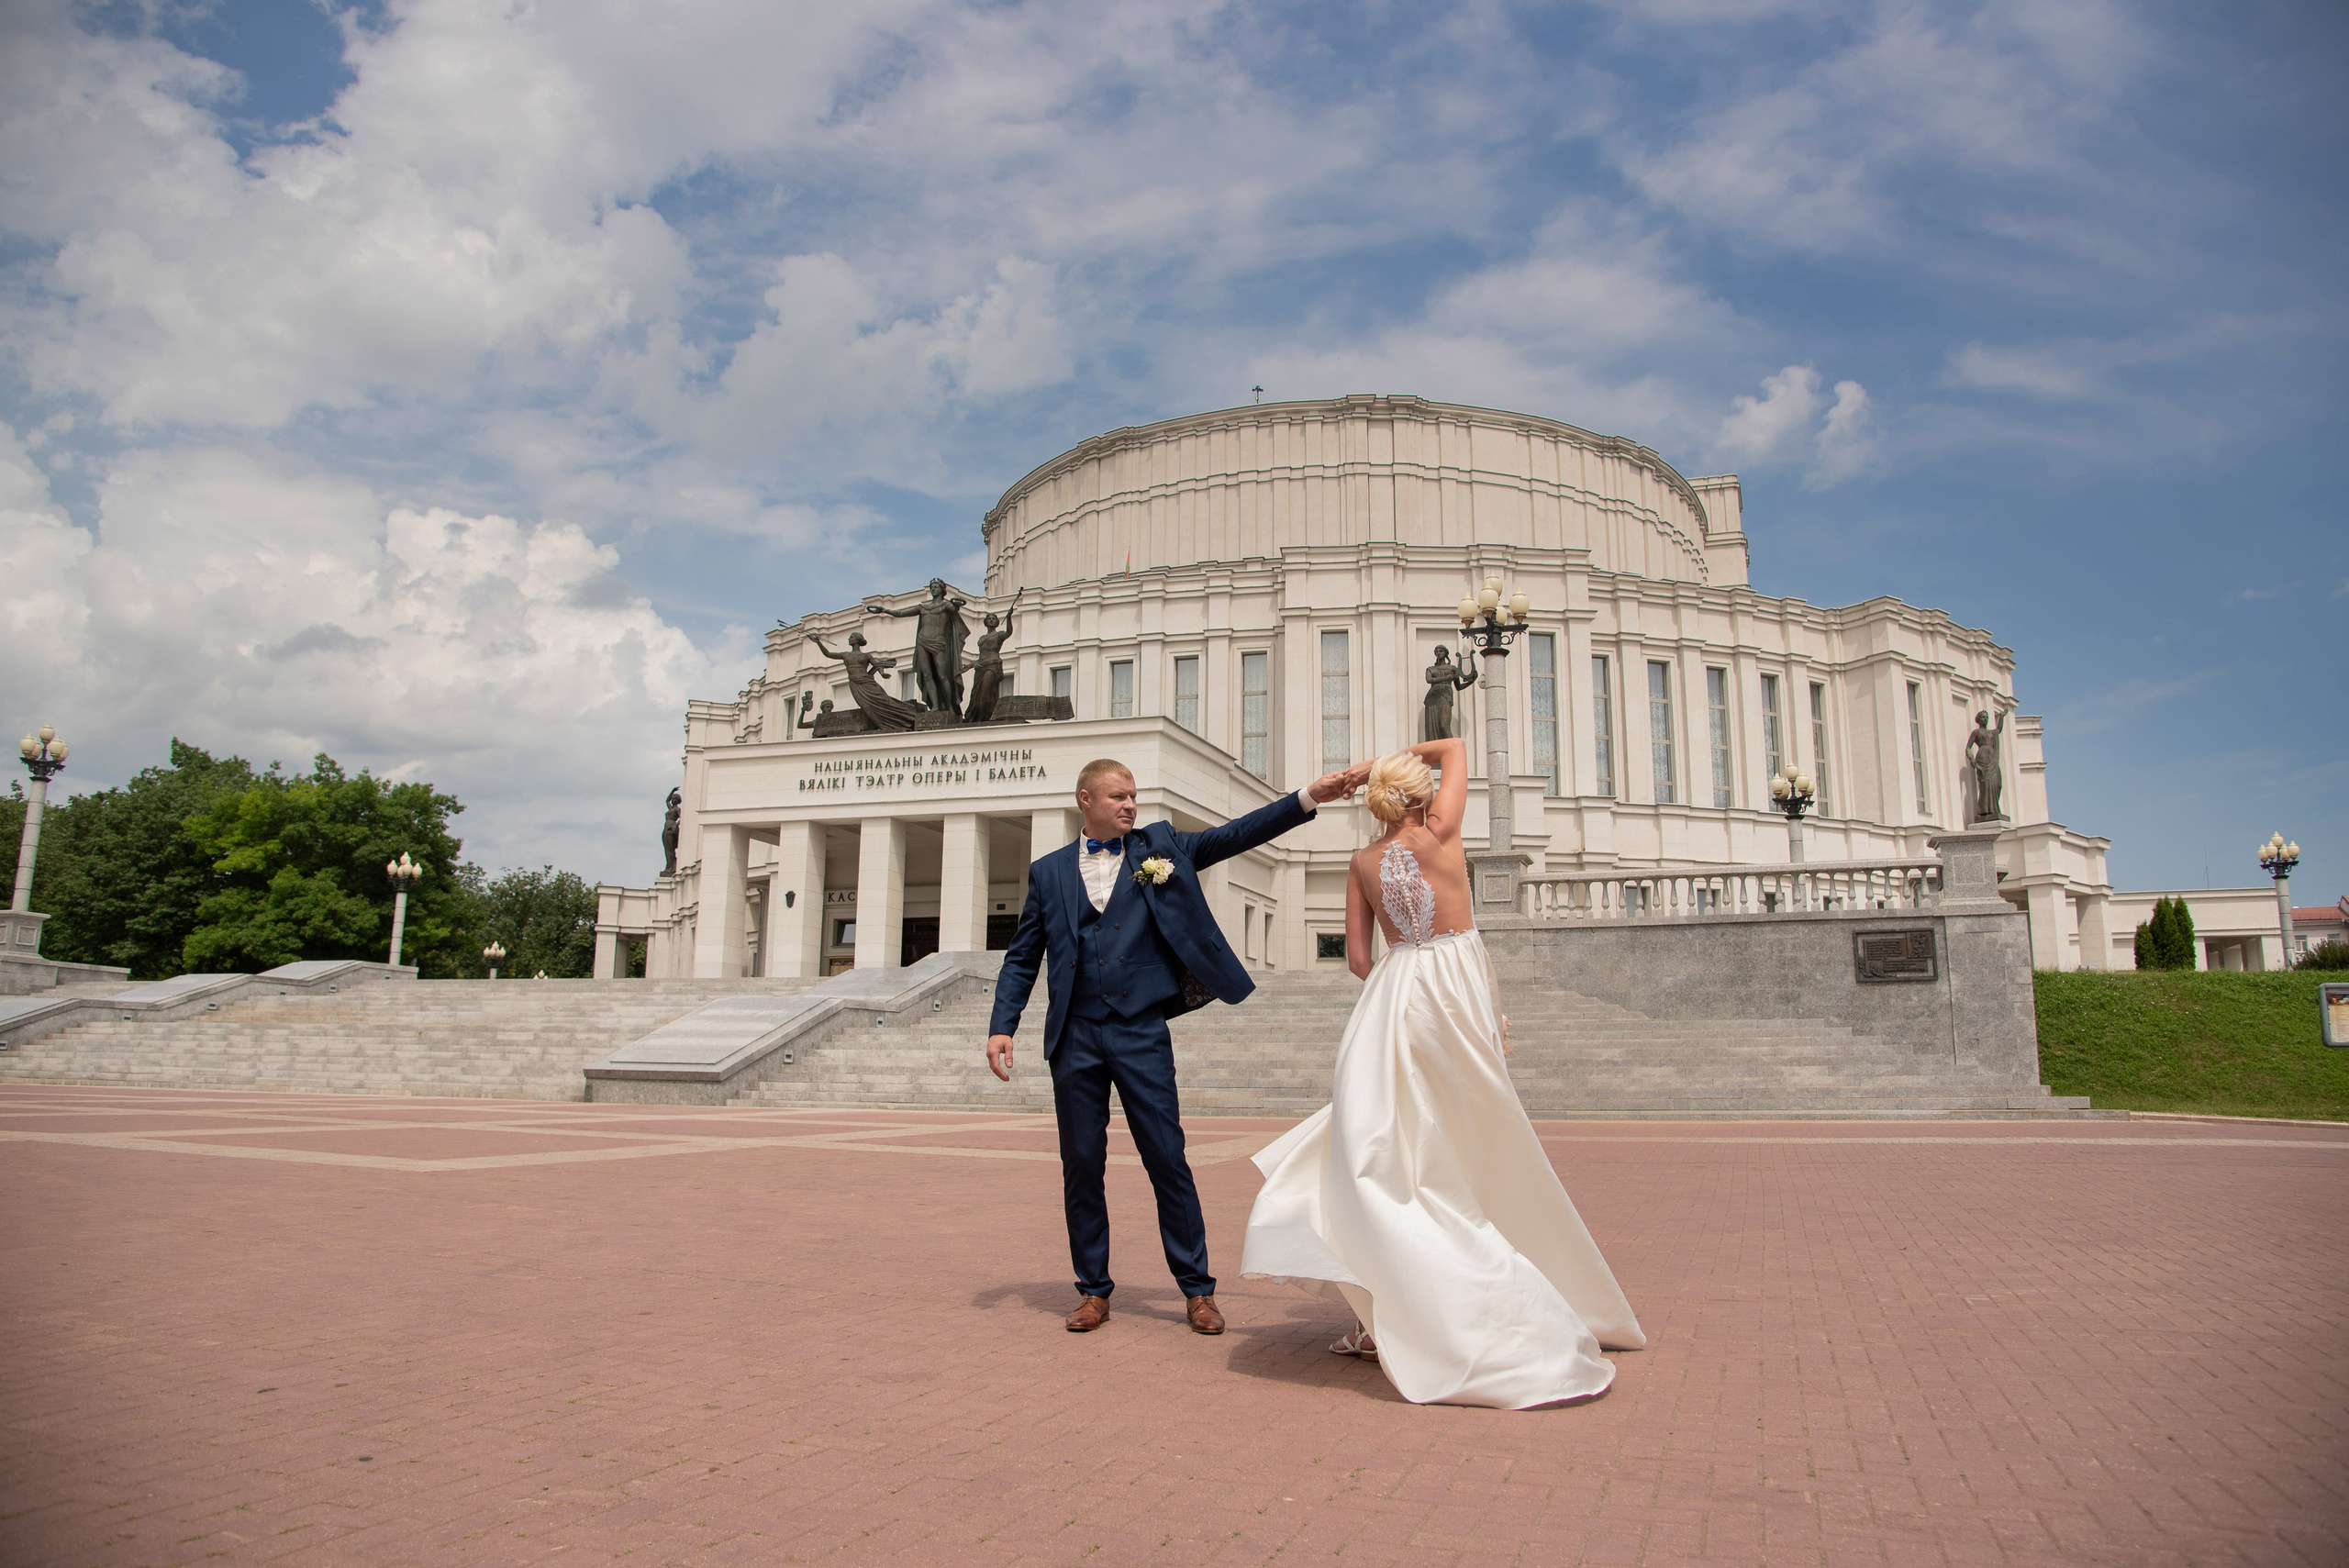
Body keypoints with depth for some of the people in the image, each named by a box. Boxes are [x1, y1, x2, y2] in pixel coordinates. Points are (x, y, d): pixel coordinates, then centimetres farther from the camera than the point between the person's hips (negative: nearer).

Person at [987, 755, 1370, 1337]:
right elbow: (1022, 957, 10)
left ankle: (1197, 1290, 13)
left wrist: (1309, 796, -10)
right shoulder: (1049, 872, 9)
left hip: (1142, 1033, -1)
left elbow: (1234, 835, 0)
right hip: (1075, 1038, 1)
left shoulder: (1159, 847, 8)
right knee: (1081, 1167, 7)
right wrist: (1002, 1026, -1)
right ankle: (1094, 1290, 22)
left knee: (1169, 1161, 0)